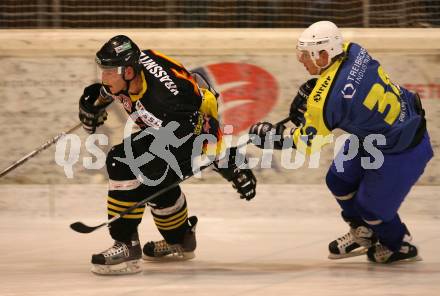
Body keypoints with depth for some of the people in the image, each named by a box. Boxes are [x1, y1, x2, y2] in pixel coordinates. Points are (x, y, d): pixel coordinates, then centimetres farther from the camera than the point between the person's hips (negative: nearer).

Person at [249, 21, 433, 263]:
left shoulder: (327, 97, -32)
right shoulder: (352, 51, -11)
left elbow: (308, 141, -18)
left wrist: (271, 134, -5)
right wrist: (308, 89, 6)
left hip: (400, 151, -9)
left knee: (371, 205, 8)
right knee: (339, 180, 16)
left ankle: (400, 247, 34)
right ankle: (363, 234, 38)